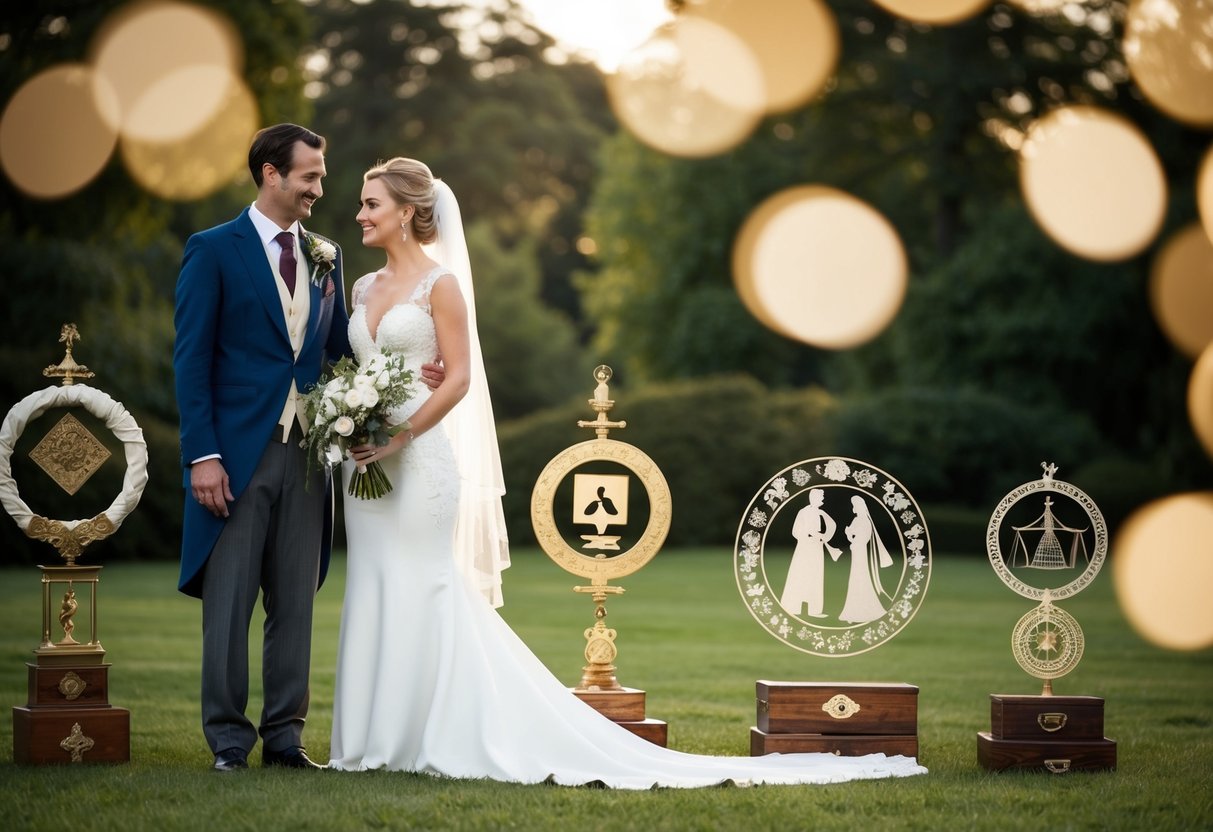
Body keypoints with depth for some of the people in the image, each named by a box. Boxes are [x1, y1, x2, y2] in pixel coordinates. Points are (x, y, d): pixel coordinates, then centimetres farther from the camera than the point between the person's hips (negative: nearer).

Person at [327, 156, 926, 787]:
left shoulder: (439, 283, -6)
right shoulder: (364, 289, 15)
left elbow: (458, 379, -12)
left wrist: (399, 438, -18)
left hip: (419, 460, -8)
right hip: (369, 462, 8)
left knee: (422, 595, -6)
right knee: (374, 594, 7)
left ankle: (427, 740, -1)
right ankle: (378, 737, 11)